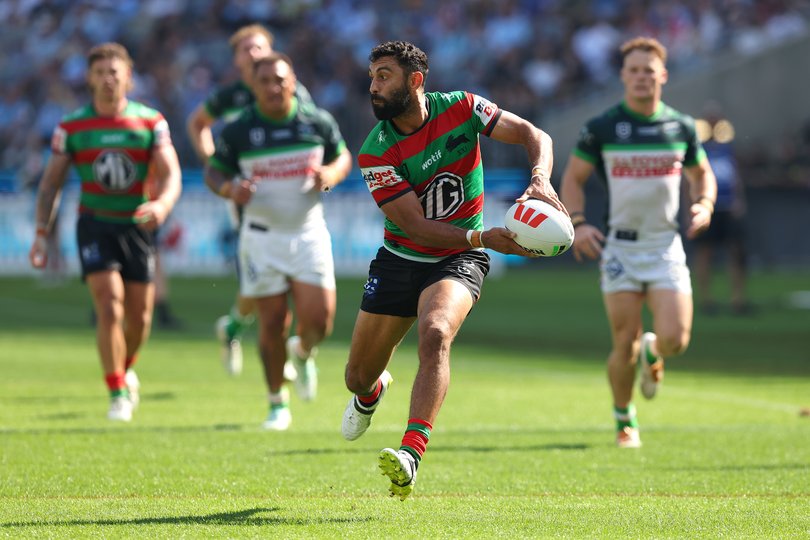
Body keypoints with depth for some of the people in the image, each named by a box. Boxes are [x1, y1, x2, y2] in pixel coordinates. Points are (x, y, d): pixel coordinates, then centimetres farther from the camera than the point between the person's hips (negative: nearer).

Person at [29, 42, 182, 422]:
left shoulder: (151, 122, -3)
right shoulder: (71, 127, -2)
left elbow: (170, 174, -10)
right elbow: (51, 182, 4)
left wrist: (162, 205, -31)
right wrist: (42, 233, -3)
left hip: (138, 224, 1)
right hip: (94, 224, -1)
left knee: (139, 317, 6)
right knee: (110, 309, -16)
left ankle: (125, 370, 37)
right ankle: (117, 393, -5)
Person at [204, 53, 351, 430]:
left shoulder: (318, 122, -1)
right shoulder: (237, 131, -6)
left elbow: (342, 156, 12)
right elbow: (213, 172, 4)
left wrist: (331, 174, -10)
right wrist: (230, 189, -18)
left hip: (309, 233, 1)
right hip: (262, 238, -1)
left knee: (319, 318, -8)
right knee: (272, 322, -2)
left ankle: (303, 353, 29)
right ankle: (278, 403, 15)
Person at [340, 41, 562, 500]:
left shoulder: (460, 108, -11)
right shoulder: (376, 152, -15)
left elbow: (534, 136, -9)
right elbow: (415, 226, -20)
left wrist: (540, 181, -30)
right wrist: (484, 237, -33)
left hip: (458, 260, -2)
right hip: (400, 260, 2)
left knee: (434, 332, -33)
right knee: (358, 377, 8)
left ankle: (411, 455, -42)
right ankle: (372, 392, 49)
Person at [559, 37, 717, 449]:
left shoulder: (681, 126, 5)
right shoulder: (601, 128, -2)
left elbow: (702, 173, 19)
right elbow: (572, 178, 6)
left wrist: (703, 205, -1)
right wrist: (578, 223, -9)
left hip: (667, 247, 1)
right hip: (620, 248, -1)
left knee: (674, 340, -13)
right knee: (624, 345, -4)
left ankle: (652, 352, 25)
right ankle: (624, 421, 19)